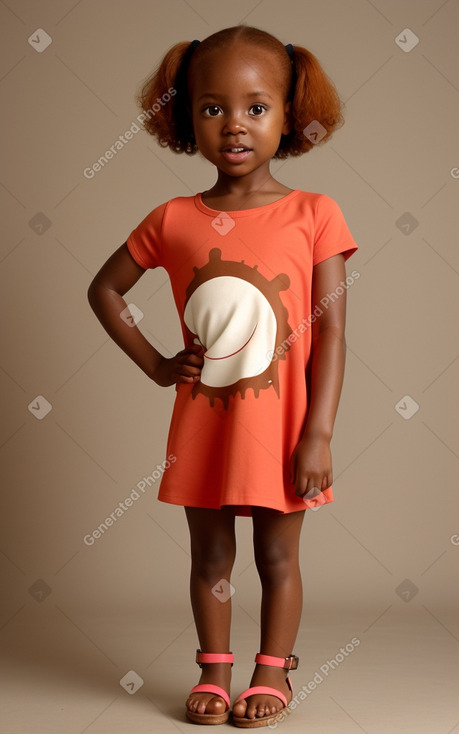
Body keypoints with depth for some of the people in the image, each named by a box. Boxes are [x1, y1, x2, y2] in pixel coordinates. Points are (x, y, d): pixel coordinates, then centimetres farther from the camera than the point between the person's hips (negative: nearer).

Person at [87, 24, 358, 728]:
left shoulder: (313, 215, -7)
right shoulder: (173, 220, -2)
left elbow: (331, 332, -8)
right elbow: (105, 289, 11)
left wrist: (318, 435, -12)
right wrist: (155, 365, 1)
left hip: (281, 426, -2)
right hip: (203, 424, 2)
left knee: (278, 556, 12)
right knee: (210, 556, 15)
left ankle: (273, 672, 29)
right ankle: (214, 672, 31)